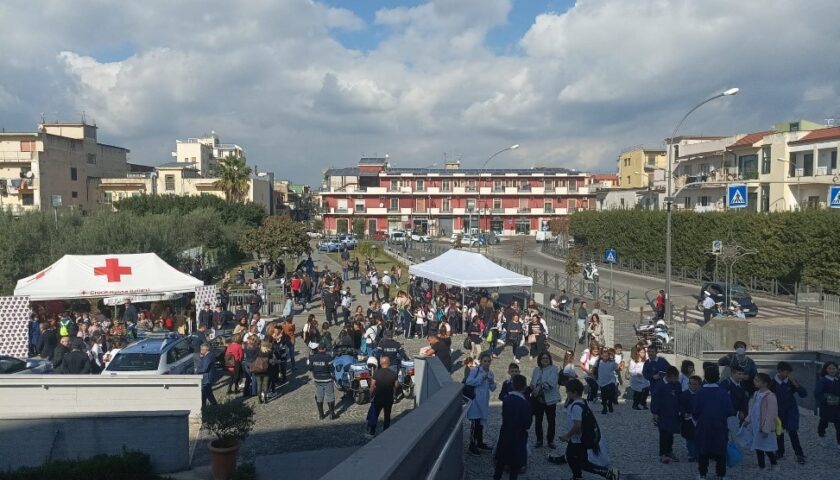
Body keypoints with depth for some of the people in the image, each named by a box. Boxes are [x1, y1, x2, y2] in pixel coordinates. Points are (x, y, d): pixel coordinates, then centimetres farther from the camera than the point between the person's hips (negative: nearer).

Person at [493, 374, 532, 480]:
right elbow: (527, 424, -16)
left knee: (501, 460, 21)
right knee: (515, 464, 9)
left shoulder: (506, 399, -6)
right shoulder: (525, 404, -21)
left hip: (505, 434, 5)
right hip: (518, 437, -5)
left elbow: (503, 415, 2)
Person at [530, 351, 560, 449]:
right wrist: (533, 387, -16)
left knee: (551, 421, 5)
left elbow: (551, 382, -18)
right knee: (538, 420, 9)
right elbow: (533, 382, 7)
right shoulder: (536, 370, 10)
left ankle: (550, 441, 18)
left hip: (549, 399, -4)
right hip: (538, 399, 4)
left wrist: (540, 387, -27)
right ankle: (539, 440, 22)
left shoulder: (553, 369, -5)